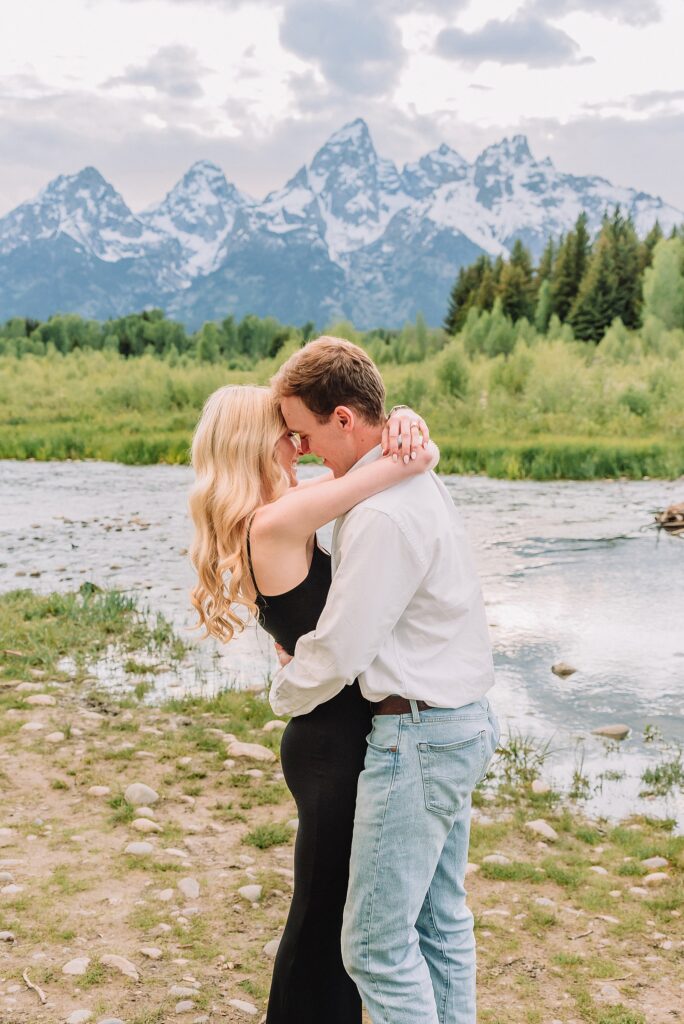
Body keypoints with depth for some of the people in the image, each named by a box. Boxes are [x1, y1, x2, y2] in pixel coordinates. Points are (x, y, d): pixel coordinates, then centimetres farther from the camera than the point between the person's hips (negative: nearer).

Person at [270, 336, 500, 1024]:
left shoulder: (383, 515, -23)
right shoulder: (413, 478, 10)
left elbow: (338, 653, -19)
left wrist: (284, 695, 1)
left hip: (417, 736, -10)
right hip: (459, 723, 10)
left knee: (376, 942, -1)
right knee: (442, 922, 18)